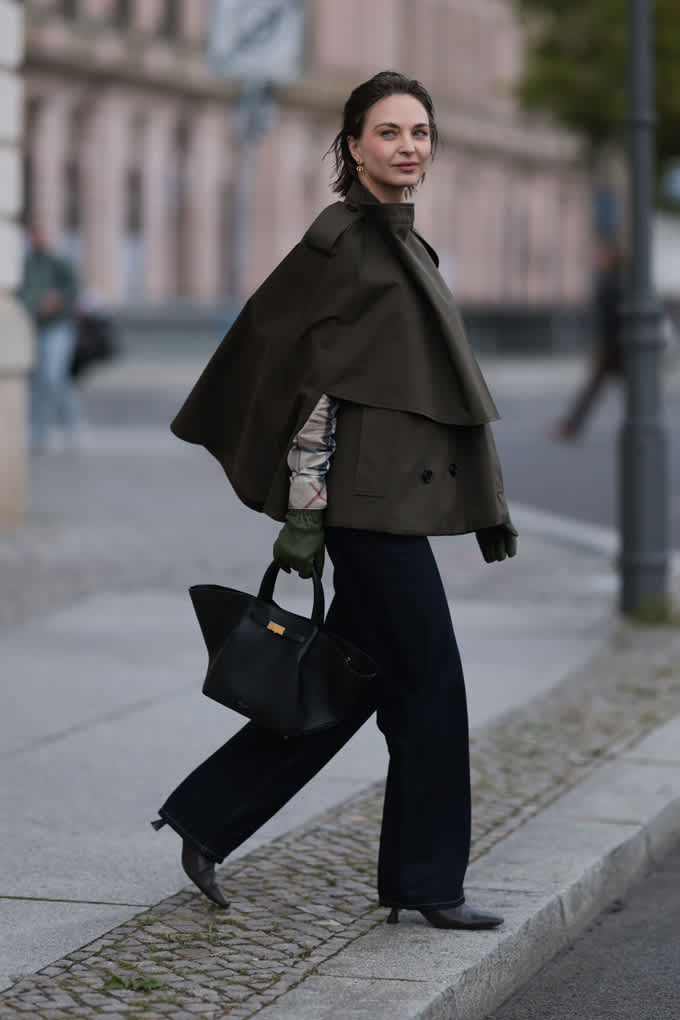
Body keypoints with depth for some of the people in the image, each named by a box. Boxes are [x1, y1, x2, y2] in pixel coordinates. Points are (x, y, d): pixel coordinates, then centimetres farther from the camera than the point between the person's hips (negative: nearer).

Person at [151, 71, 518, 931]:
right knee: (428, 677, -3)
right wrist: (304, 513, -18)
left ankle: (206, 818, 20)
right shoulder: (342, 240, -11)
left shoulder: (402, 244, 17)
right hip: (368, 498, -9)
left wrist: (486, 507, 20)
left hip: (399, 494, 9)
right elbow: (310, 378, -15)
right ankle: (427, 881, 8)